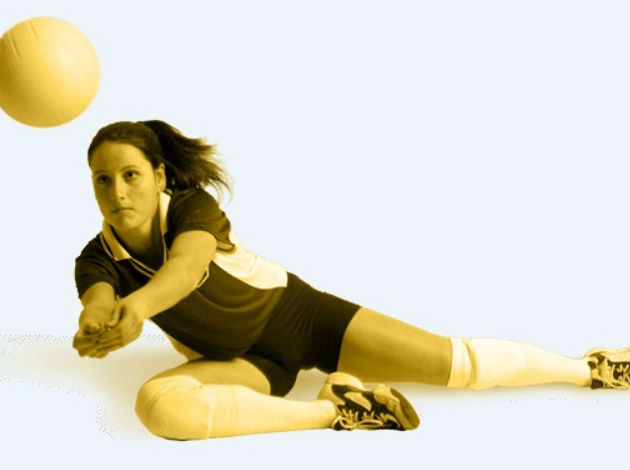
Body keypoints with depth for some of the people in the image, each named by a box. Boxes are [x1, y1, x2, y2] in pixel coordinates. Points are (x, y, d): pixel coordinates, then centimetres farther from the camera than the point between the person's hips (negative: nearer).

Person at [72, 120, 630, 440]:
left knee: (459, 360, -7)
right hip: (240, 360, 2)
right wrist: (100, 322, -62)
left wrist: (139, 305, -66)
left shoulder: (192, 206, -20)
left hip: (299, 313, -2)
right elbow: (99, 305, -35)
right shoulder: (97, 260, -12)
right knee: (158, 403, -34)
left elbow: (188, 264, -44)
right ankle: (332, 411, -23)